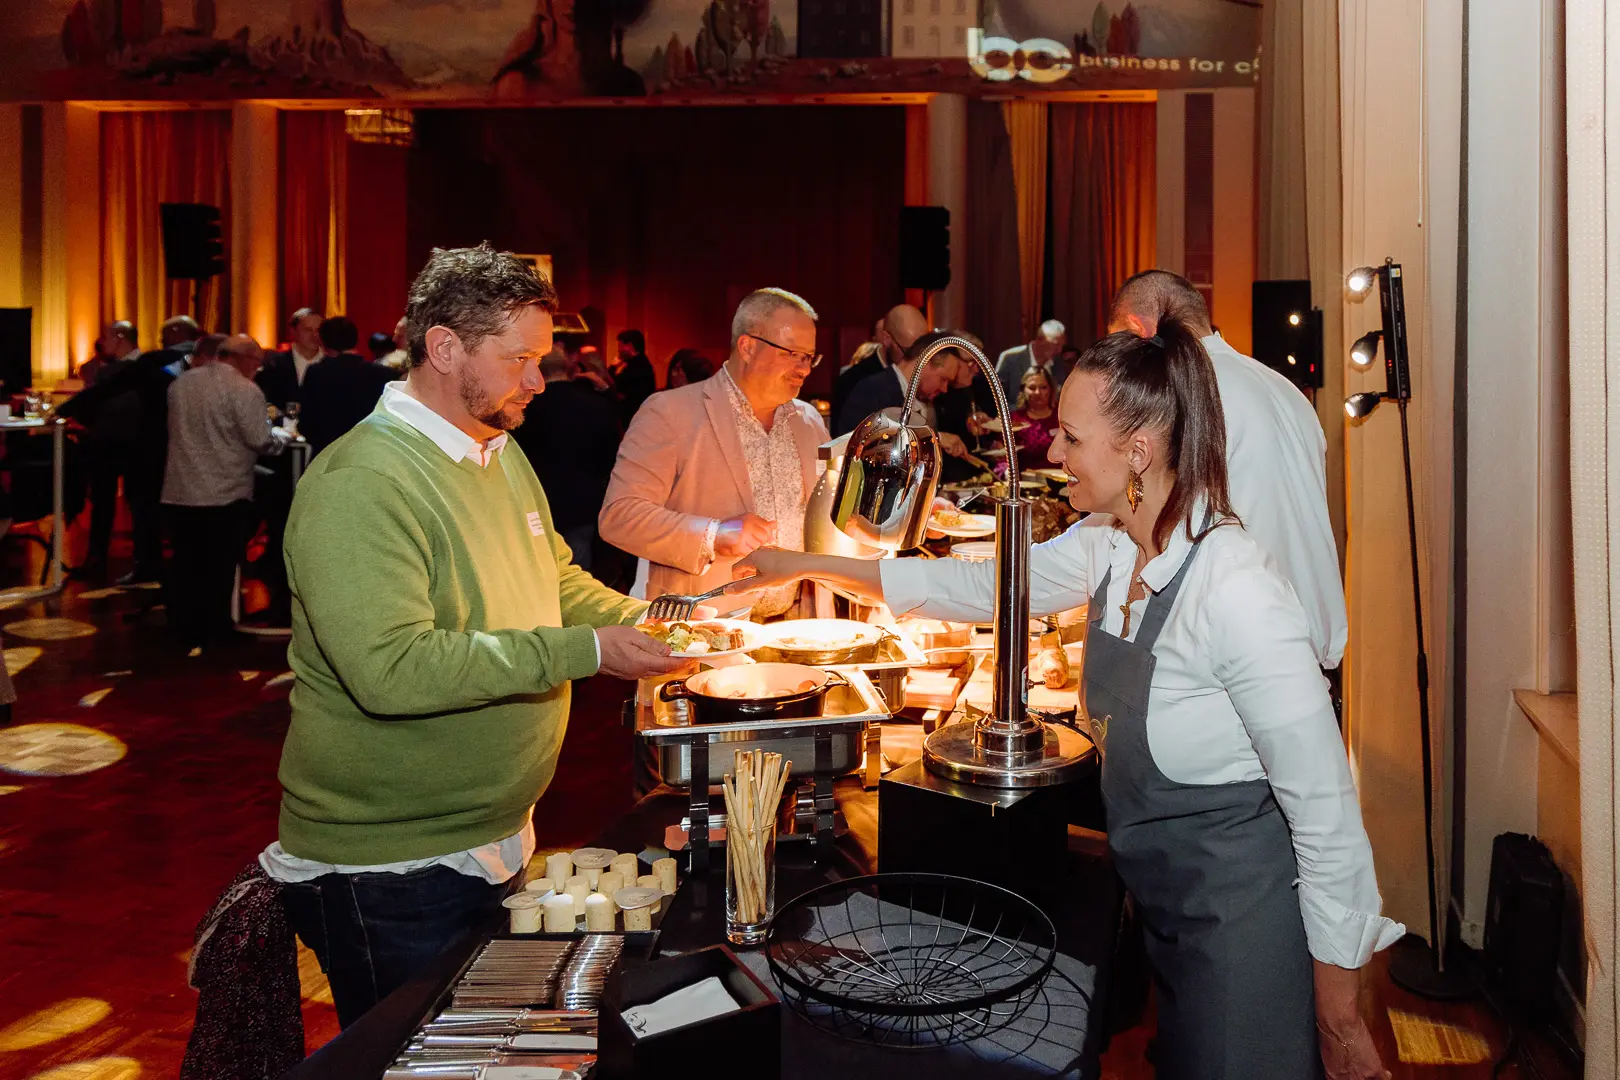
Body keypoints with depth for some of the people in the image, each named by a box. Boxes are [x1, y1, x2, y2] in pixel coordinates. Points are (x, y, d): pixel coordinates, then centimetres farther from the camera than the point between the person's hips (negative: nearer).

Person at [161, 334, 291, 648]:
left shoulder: (180, 383, 9)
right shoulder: (244, 390, -12)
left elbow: (177, 430, 20)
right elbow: (262, 442, -16)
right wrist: (282, 434, 4)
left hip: (179, 492, 6)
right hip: (225, 494, -6)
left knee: (186, 564, 13)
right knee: (219, 568, 4)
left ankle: (185, 629, 21)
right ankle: (215, 632, 12)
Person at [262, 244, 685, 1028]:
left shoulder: (501, 455, 8)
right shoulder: (361, 484, -23)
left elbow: (555, 575, 18)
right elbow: (390, 669, -32)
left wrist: (641, 623, -1)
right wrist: (587, 651, -32)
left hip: (497, 841, 9)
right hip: (389, 873, -9)